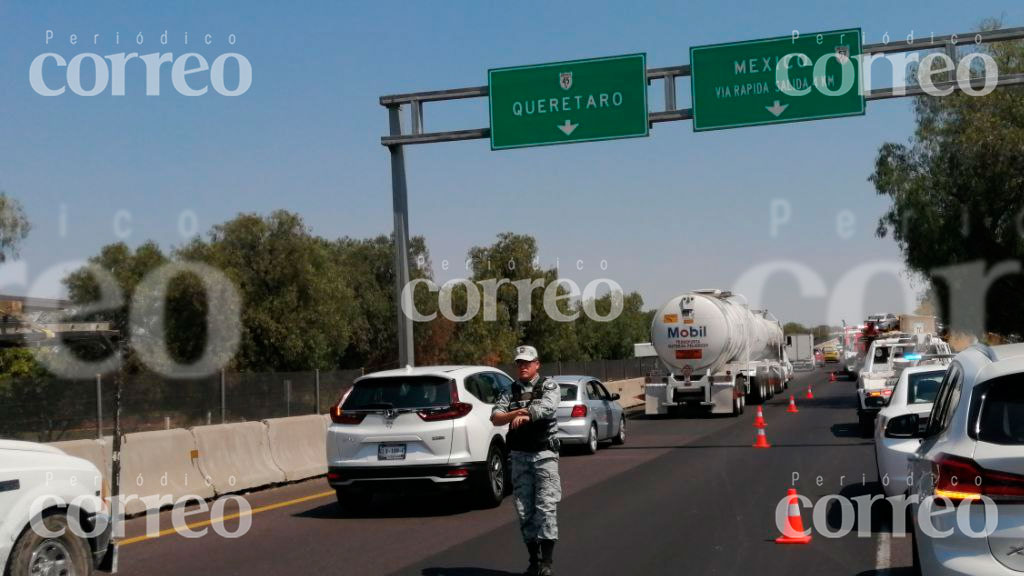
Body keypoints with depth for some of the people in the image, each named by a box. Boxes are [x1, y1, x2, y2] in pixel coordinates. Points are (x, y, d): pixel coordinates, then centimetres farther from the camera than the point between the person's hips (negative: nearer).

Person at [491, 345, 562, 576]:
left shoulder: (549, 386, 3)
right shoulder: (510, 391, 12)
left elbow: (547, 407, -19)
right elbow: (495, 418, 0)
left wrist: (524, 414, -28)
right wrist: (516, 413, -17)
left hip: (544, 454, -4)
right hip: (519, 455, 4)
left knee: (546, 506, -9)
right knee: (524, 509, 5)